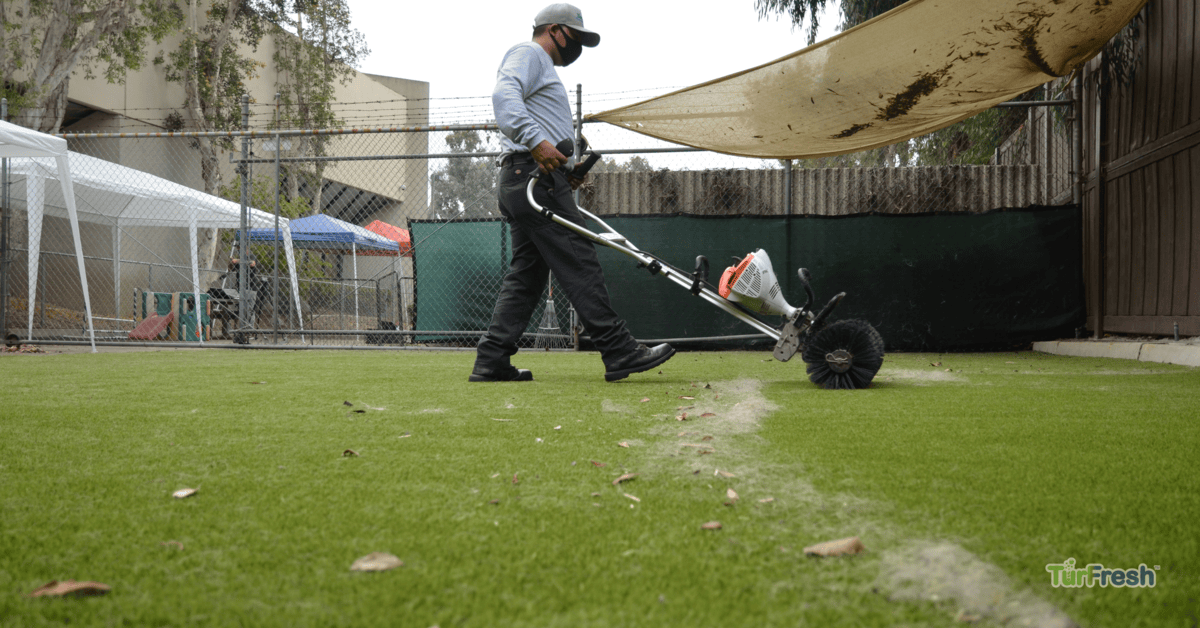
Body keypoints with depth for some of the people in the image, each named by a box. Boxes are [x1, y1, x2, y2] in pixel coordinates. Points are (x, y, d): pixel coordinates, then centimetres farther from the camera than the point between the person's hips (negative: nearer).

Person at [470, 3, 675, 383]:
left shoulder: (545, 72, 33)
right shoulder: (528, 53, 1)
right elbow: (504, 95, -19)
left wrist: (566, 173, 13)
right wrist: (536, 141, -32)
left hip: (521, 181, 11)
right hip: (533, 177, -11)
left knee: (527, 273, 8)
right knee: (578, 263, -12)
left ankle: (491, 362, 5)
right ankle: (619, 353, -14)